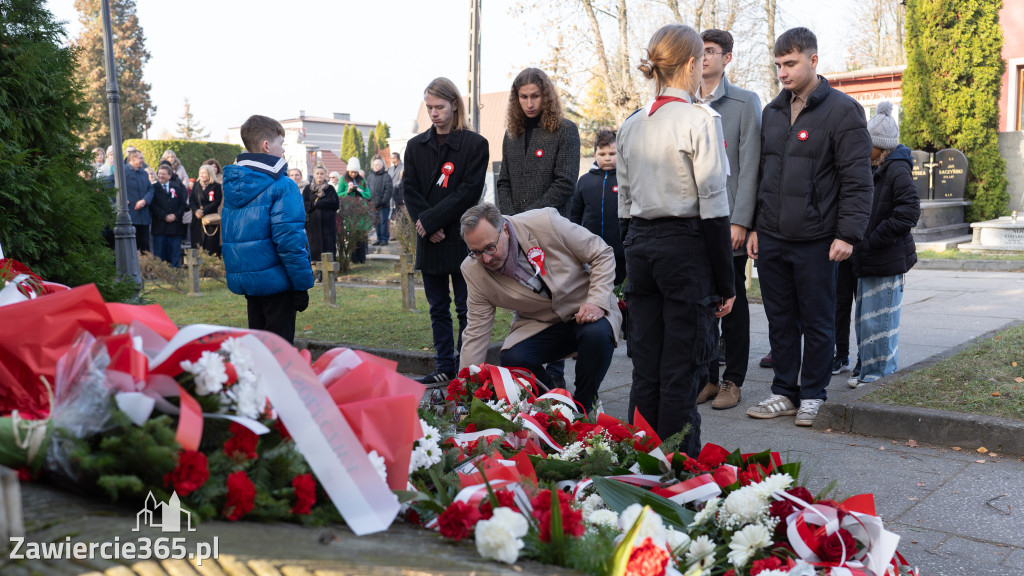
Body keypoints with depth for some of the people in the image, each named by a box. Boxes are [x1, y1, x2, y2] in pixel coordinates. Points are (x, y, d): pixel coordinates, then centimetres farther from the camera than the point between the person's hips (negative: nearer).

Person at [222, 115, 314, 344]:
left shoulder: (231, 184, 10)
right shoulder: (282, 187, -14)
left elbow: (229, 235, 15)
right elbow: (289, 240, -20)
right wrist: (303, 284, -14)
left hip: (244, 280, 7)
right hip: (275, 280, -7)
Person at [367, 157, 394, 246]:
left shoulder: (386, 176, -3)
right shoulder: (370, 176, 15)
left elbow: (389, 190, -8)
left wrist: (383, 201, -15)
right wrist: (369, 200, 8)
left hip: (384, 205, -6)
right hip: (374, 204, 6)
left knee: (383, 221, -6)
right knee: (376, 222, 8)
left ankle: (385, 239, 1)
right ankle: (379, 239, 15)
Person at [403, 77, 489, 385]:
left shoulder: (474, 144, -2)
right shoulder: (416, 146, 11)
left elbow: (469, 192, -10)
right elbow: (410, 191, 5)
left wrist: (431, 220, -14)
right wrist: (427, 227, -10)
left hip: (462, 239, -4)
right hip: (429, 241, 4)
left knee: (466, 309, 1)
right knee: (438, 309, 11)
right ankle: (444, 368, 19)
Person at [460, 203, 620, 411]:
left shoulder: (545, 223, -21)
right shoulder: (473, 270, -12)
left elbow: (603, 254, -10)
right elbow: (476, 333, -7)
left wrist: (597, 302, -23)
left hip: (586, 311, -1)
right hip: (539, 324, 2)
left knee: (597, 334, -35)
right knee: (512, 359, -28)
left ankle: (583, 407, -9)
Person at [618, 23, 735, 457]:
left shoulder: (630, 125, 10)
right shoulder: (700, 120, -9)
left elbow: (624, 204, 12)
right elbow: (713, 206, -11)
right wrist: (725, 282, -6)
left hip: (639, 245, 6)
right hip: (686, 245, -6)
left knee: (645, 368, 11)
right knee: (681, 369, 0)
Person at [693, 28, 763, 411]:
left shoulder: (745, 103, 1)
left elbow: (749, 166, -6)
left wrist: (740, 221, -13)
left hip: (727, 221, -4)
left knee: (732, 303, 4)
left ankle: (732, 380, 14)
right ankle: (706, 377, 18)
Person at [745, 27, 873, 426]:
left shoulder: (842, 109, -5)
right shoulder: (772, 112, 13)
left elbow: (857, 179, -8)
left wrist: (848, 234, -15)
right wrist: (754, 225, 11)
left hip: (815, 241, -5)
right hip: (770, 239, 5)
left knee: (817, 323, 7)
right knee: (780, 321, 11)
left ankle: (813, 395, 20)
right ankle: (785, 392, 23)